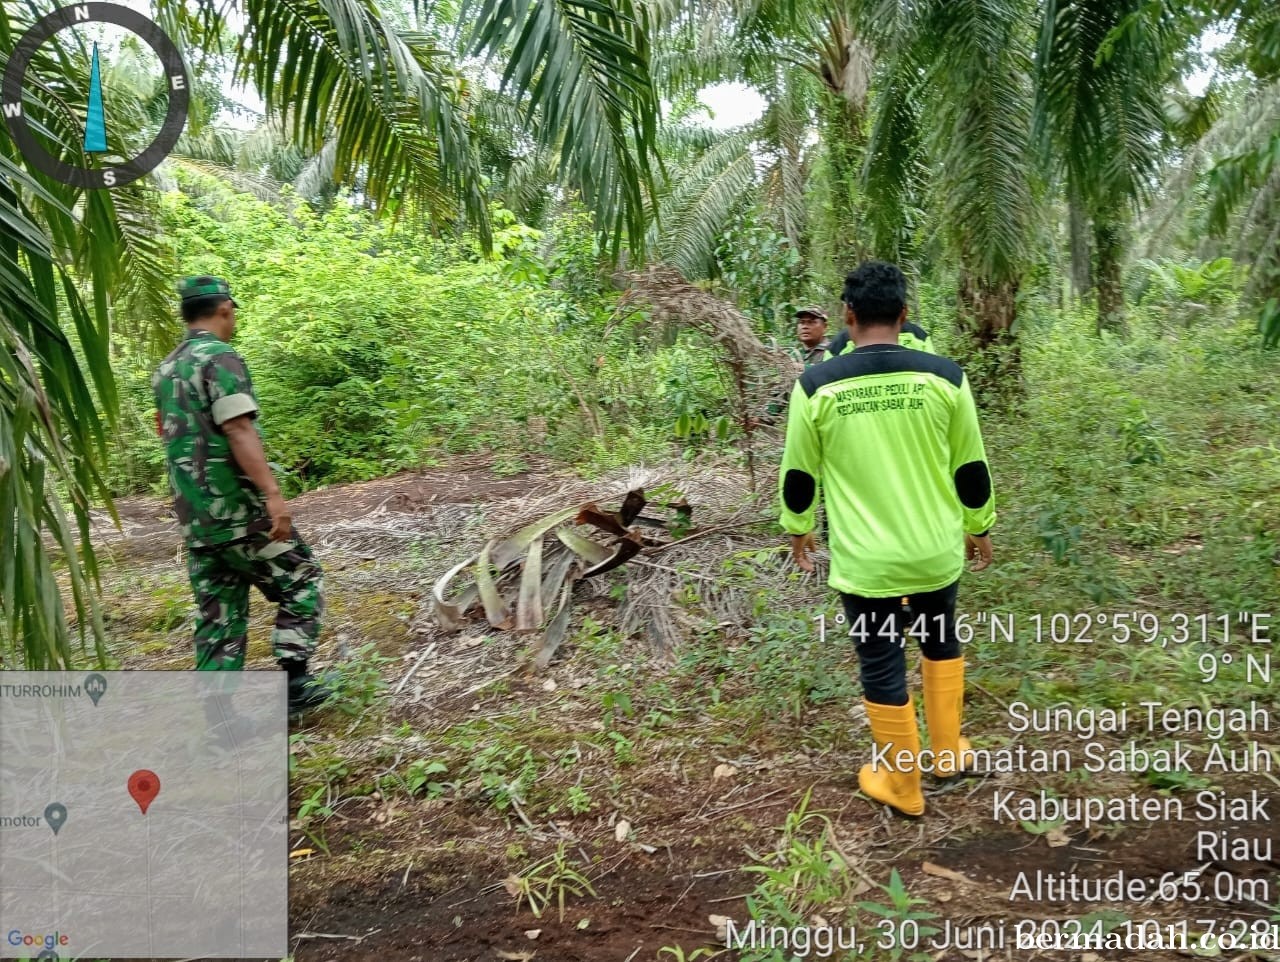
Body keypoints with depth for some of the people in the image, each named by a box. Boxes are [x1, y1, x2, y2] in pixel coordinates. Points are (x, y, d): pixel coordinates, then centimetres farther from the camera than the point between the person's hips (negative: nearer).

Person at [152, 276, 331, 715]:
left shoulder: (166, 369, 15)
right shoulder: (220, 358, -11)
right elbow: (239, 431, -21)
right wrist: (273, 493, -26)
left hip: (194, 516, 8)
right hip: (238, 511, -8)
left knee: (218, 616, 12)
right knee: (301, 584, 7)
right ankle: (293, 683, 3)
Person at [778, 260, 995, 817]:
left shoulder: (817, 385, -11)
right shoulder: (943, 376, -7)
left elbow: (799, 473, 0)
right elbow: (971, 467, 2)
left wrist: (797, 528, 17)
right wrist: (979, 527, 18)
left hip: (863, 561, -2)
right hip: (937, 550, 2)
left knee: (883, 667, 13)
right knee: (940, 641, 27)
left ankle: (900, 786, 28)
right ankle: (948, 752, 40)